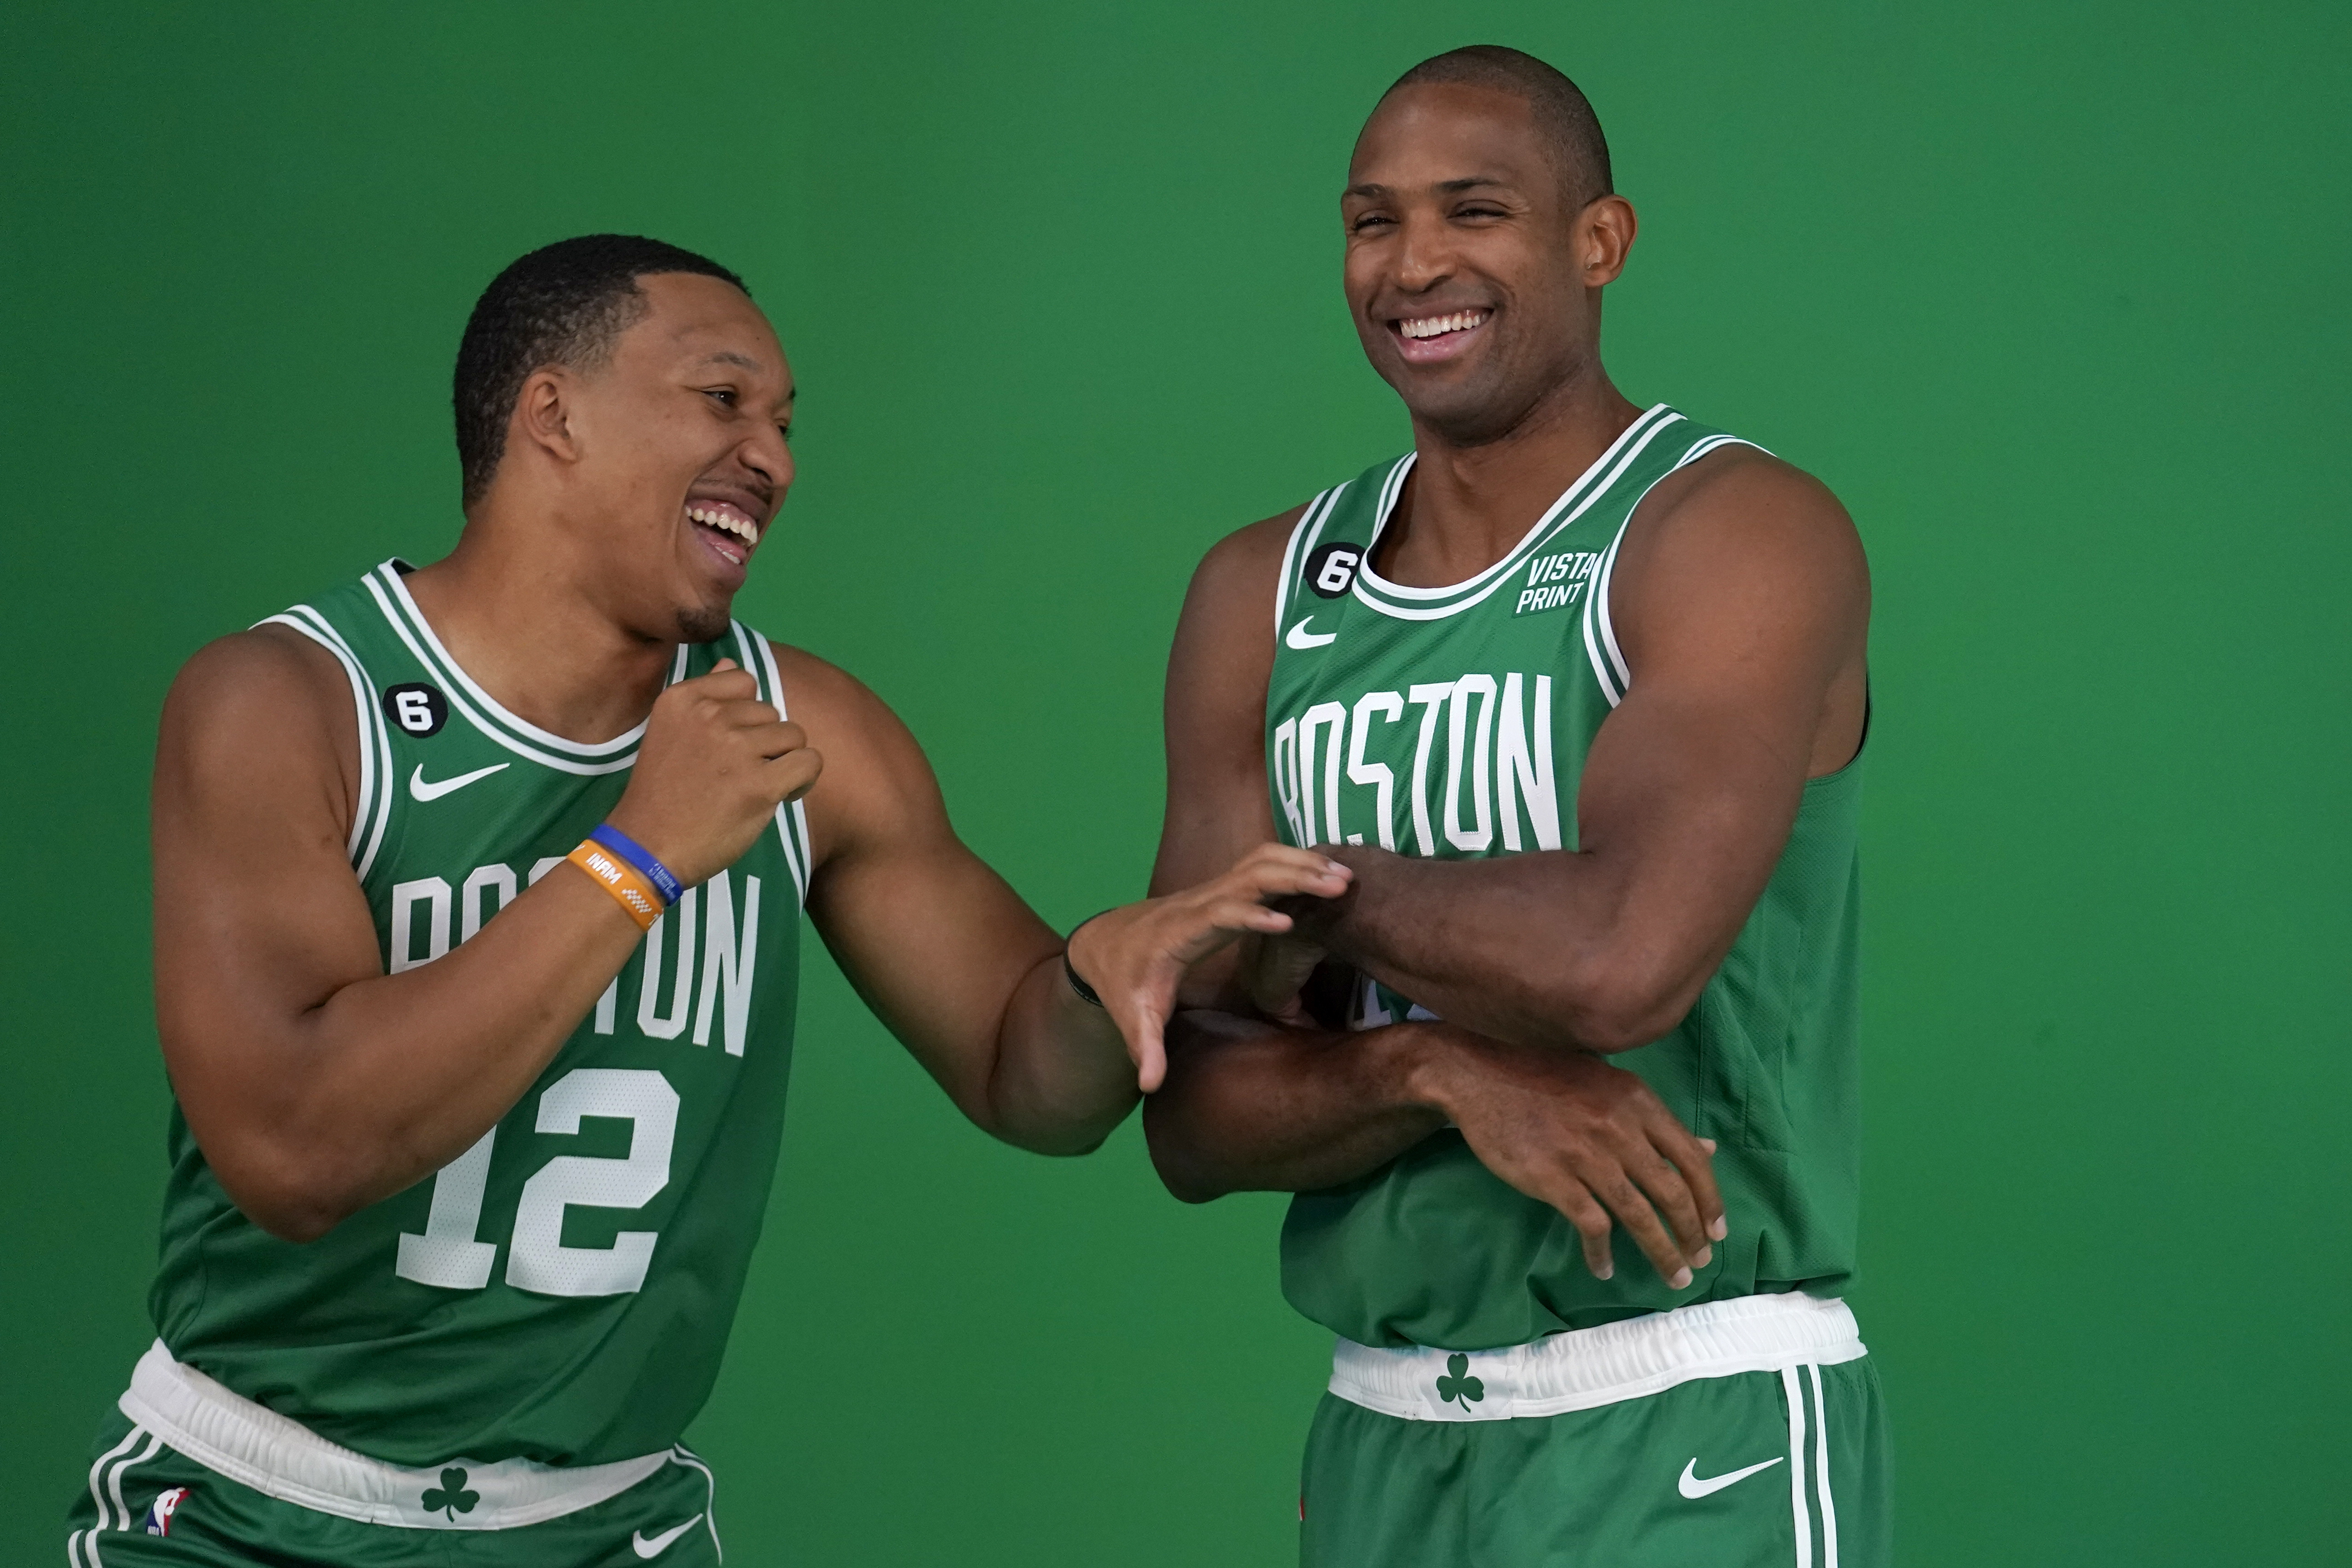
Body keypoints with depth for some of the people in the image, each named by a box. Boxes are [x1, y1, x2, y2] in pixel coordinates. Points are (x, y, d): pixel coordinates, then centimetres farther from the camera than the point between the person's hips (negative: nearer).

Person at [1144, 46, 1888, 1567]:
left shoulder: (1742, 533, -9)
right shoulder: (1260, 597, 7)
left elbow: (1621, 959, -25)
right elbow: (1197, 1115, 3)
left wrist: (1320, 893, -9)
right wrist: (1439, 1067, -16)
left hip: (1689, 1441, -5)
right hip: (1381, 1439, 5)